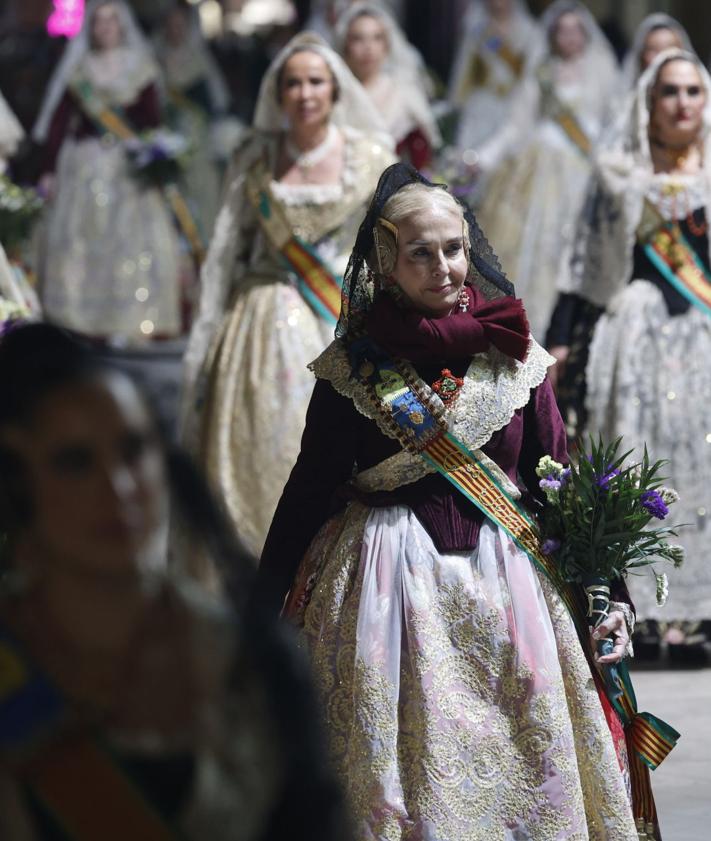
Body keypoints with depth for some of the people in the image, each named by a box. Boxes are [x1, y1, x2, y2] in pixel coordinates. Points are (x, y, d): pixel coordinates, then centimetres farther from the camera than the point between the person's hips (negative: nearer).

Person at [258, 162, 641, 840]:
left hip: (504, 575, 2)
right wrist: (266, 606, 5)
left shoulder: (513, 355, 3)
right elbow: (310, 487, 3)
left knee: (522, 775, 5)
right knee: (390, 771, 3)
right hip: (386, 578, -2)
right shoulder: (353, 364, -3)